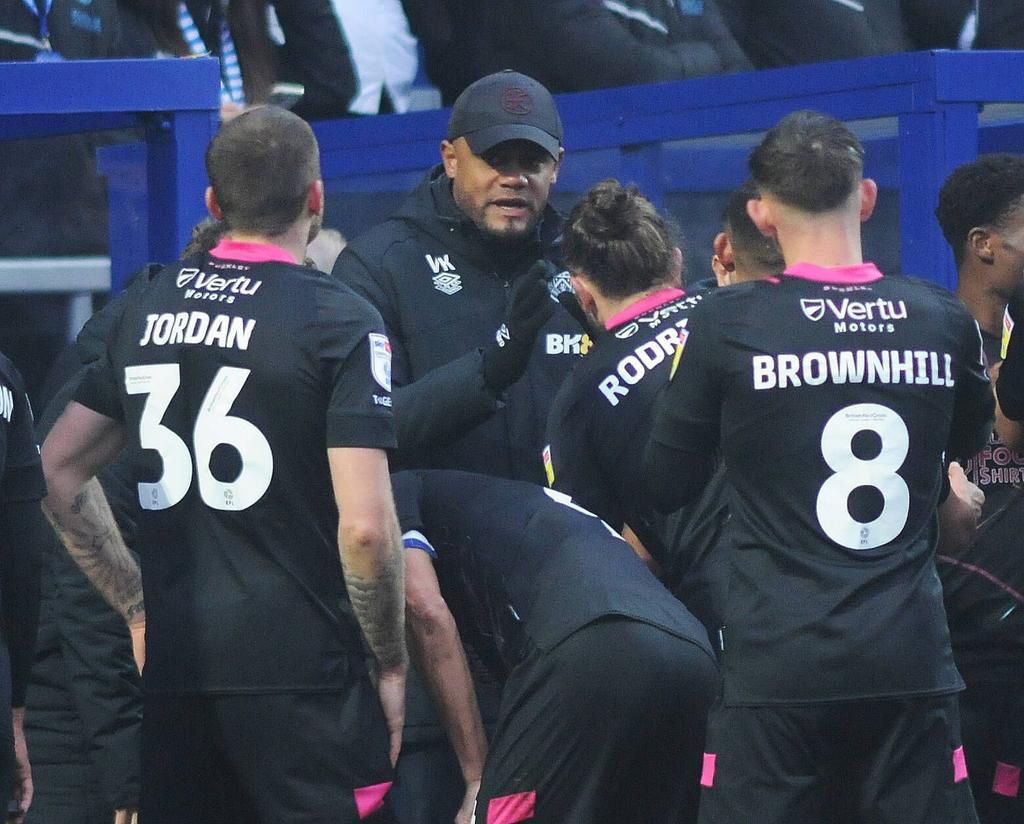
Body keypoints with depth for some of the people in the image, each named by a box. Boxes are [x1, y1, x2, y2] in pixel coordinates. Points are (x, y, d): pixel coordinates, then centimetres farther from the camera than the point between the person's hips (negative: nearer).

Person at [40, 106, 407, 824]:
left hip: (174, 663, 6)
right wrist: (391, 664, -2)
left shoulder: (144, 311, 9)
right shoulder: (340, 321, -9)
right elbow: (364, 525, -15)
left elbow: (59, 473, 15)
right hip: (301, 671, -5)